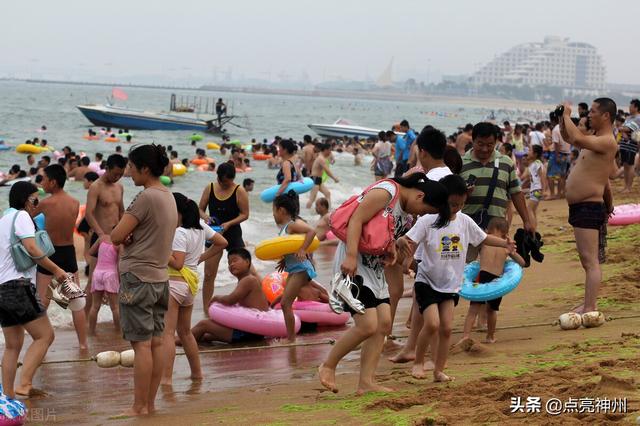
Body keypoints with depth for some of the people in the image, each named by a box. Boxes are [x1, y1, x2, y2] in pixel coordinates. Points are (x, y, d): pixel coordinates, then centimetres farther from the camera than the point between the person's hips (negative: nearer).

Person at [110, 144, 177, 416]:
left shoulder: (146, 197, -16)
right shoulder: (168, 197, 13)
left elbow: (116, 236, -16)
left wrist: (125, 237, 4)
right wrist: (132, 237, 1)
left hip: (138, 277, -9)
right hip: (160, 277, 9)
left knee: (141, 344, -5)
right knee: (155, 342, 9)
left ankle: (139, 407, -2)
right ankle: (150, 403, 14)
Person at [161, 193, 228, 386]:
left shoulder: (179, 233, -17)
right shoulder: (200, 226, 9)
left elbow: (177, 263, -23)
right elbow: (222, 242, 17)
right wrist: (200, 258, 15)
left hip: (175, 282, -10)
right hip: (191, 283, 10)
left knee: (167, 332, -12)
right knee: (185, 331, 23)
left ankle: (166, 377, -19)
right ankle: (196, 372, 31)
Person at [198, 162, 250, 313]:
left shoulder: (239, 191, -9)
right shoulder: (210, 188, -1)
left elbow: (245, 214, -8)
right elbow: (200, 209, 5)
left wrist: (229, 223, -21)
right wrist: (205, 217, -17)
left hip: (233, 234, -2)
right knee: (209, 274, 2)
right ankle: (206, 308, 10)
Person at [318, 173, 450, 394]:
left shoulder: (407, 212, 12)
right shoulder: (386, 192, -17)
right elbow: (356, 220, -23)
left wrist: (391, 248, 1)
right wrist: (351, 256, -32)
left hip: (375, 268, 10)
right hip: (352, 264, -10)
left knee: (384, 324, 3)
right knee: (368, 326, -14)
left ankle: (366, 383, 6)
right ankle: (328, 366, 5)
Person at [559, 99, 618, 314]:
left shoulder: (607, 142, -16)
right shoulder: (596, 140, 16)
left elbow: (577, 139, -31)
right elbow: (568, 137, 30)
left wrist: (567, 115, -17)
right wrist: (563, 119, 12)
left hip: (589, 207, -11)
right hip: (580, 207, 11)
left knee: (590, 260, -13)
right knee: (587, 259, 16)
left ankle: (590, 309, -16)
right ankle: (589, 304, 24)